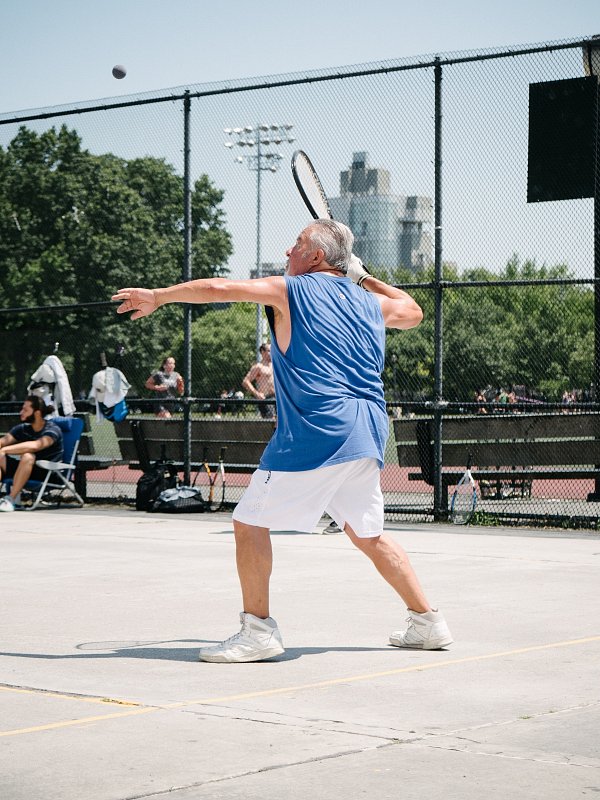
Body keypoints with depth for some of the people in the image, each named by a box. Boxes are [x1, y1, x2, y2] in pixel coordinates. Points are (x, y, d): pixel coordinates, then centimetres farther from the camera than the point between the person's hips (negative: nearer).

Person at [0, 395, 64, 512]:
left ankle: (10, 499, -35)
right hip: (25, 471, 6)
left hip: (49, 474, -6)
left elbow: (35, 445, -31)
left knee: (27, 456, -35)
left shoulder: (52, 429, -12)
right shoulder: (22, 429, 9)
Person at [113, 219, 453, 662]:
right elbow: (413, 312, 39)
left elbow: (218, 289, -4)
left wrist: (157, 296, 10)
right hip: (367, 436, 7)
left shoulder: (291, 290, 1)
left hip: (314, 434, -7)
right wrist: (364, 276, 42)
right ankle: (428, 621, 20)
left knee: (251, 522, 1)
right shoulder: (371, 302, 17)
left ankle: (258, 629, -3)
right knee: (368, 534, 19)